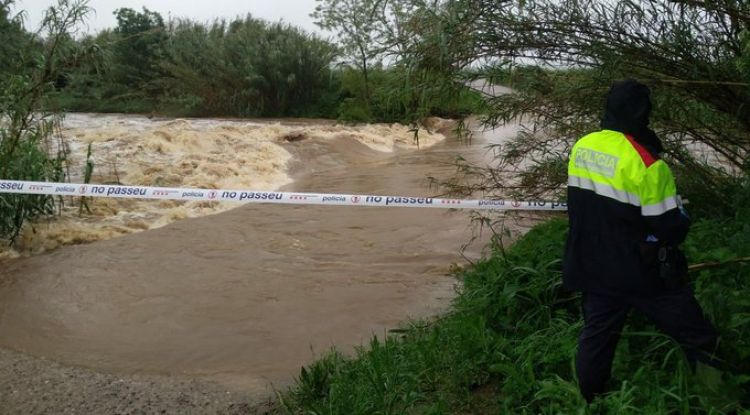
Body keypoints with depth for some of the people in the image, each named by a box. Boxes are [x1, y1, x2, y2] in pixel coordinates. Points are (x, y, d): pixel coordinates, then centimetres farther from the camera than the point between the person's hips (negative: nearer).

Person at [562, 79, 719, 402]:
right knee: (700, 341, 8)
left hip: (590, 268, 7)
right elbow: (674, 229, -18)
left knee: (596, 337, 21)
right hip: (641, 273, -7)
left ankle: (589, 402, 34)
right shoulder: (645, 162, -23)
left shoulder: (581, 147, -2)